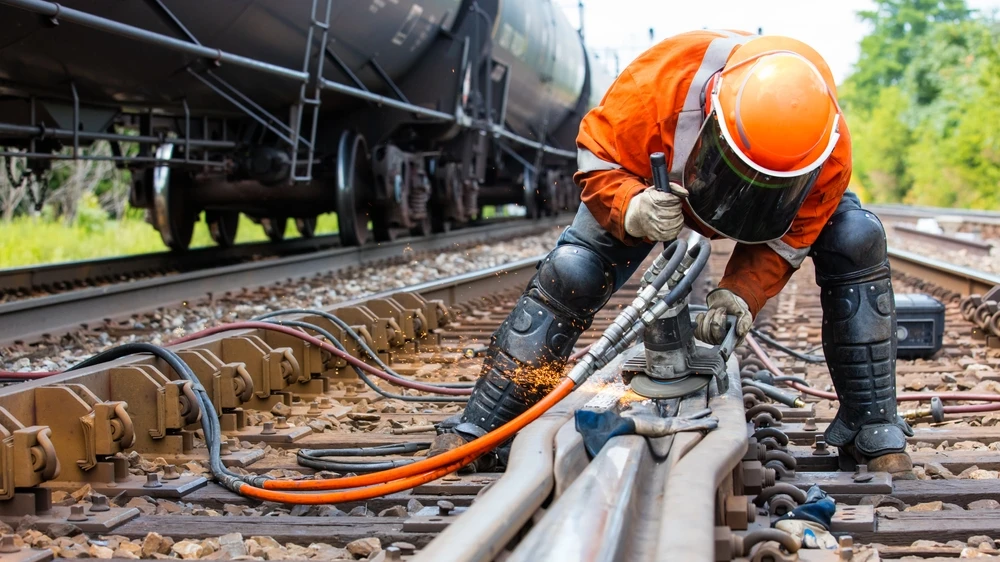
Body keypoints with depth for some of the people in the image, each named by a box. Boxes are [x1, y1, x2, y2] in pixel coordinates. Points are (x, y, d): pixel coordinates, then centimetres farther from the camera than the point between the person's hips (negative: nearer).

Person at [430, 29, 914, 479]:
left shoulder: (828, 151, -39)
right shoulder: (667, 76, -46)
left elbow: (782, 240, -25)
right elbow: (596, 156, -30)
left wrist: (740, 294, -44)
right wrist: (633, 209, -50)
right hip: (656, 184, -1)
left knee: (858, 243, -22)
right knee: (569, 272, -15)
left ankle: (873, 436, -13)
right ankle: (476, 433, -6)